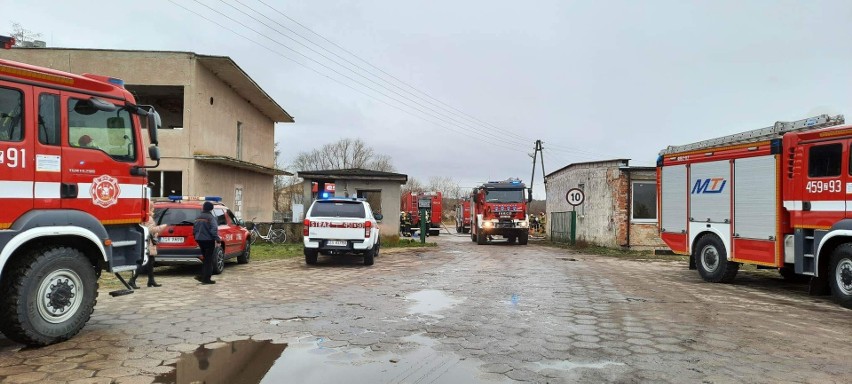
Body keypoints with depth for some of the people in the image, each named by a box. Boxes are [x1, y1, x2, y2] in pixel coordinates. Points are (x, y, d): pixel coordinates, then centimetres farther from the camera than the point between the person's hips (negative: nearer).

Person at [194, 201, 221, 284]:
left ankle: (203, 277, 20)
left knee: (205, 258, 19)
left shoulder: (198, 217, 10)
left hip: (199, 240, 7)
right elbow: (214, 229, -23)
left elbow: (194, 229, 16)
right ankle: (206, 278, 0)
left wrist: (196, 237, 26)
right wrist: (217, 239, -17)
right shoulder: (211, 217, -13)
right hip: (208, 240, -7)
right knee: (208, 260, 0)